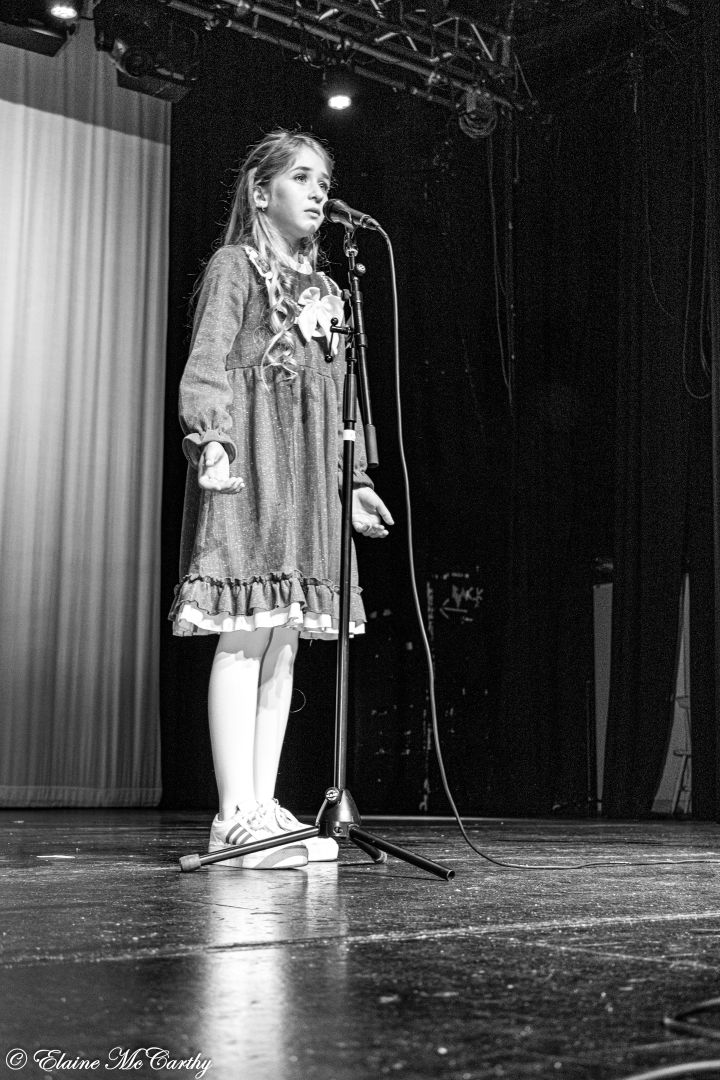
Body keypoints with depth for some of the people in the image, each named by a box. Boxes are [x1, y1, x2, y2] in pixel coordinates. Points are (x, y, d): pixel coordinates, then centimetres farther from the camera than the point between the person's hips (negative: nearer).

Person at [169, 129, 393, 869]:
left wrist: (355, 480, 20)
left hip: (309, 473, 8)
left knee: (284, 640, 4)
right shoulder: (234, 266, 5)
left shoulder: (323, 289, 25)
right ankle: (237, 815, -11)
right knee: (247, 635, -12)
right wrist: (210, 440, -21)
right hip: (251, 457, -7)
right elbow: (207, 365, -7)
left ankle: (262, 807, 8)